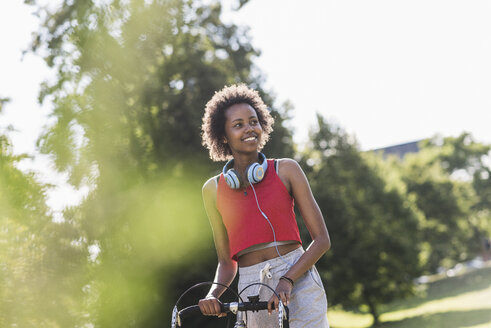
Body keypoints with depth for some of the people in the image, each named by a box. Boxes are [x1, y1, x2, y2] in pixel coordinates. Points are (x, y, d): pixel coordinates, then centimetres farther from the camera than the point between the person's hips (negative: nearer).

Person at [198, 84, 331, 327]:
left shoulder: (286, 170, 3)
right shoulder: (213, 189, 9)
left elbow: (322, 240, 0)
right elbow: (226, 261, 14)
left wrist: (287, 280, -15)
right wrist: (213, 295, -7)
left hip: (299, 282, -2)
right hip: (252, 291, 2)